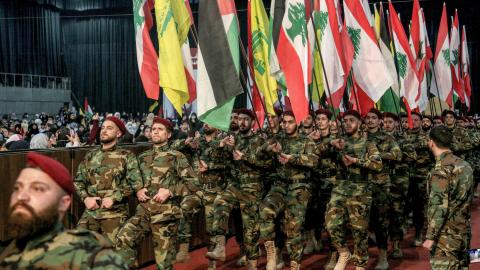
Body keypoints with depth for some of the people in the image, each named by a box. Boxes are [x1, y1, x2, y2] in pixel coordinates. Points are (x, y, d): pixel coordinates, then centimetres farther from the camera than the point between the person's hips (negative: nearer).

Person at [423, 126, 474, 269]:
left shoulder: (441, 168, -17)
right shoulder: (464, 165, 8)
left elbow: (439, 206, -21)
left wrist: (430, 237, -18)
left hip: (446, 235, -8)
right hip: (464, 232, 8)